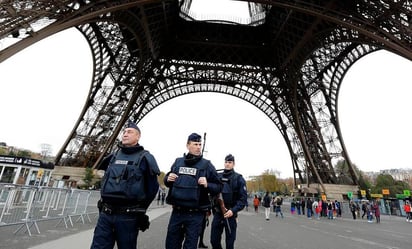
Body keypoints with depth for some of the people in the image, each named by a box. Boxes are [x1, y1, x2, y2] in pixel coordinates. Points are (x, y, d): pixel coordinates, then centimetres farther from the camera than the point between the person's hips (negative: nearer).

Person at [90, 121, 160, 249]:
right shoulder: (113, 156, 9)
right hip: (105, 214, 4)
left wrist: (140, 208, 5)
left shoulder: (144, 158, -7)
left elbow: (152, 187, -4)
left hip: (128, 216, -4)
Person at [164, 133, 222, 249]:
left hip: (195, 214, -3)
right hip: (176, 212, 3)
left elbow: (218, 187, -3)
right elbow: (166, 180, 16)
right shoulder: (178, 161, 5)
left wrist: (207, 185, -21)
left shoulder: (207, 164, -4)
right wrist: (168, 179, -6)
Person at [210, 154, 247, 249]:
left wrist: (233, 210, -20)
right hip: (217, 213, 3)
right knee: (214, 240, 11)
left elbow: (243, 198, -9)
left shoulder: (238, 178, -4)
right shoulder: (217, 176, 6)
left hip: (230, 214, -3)